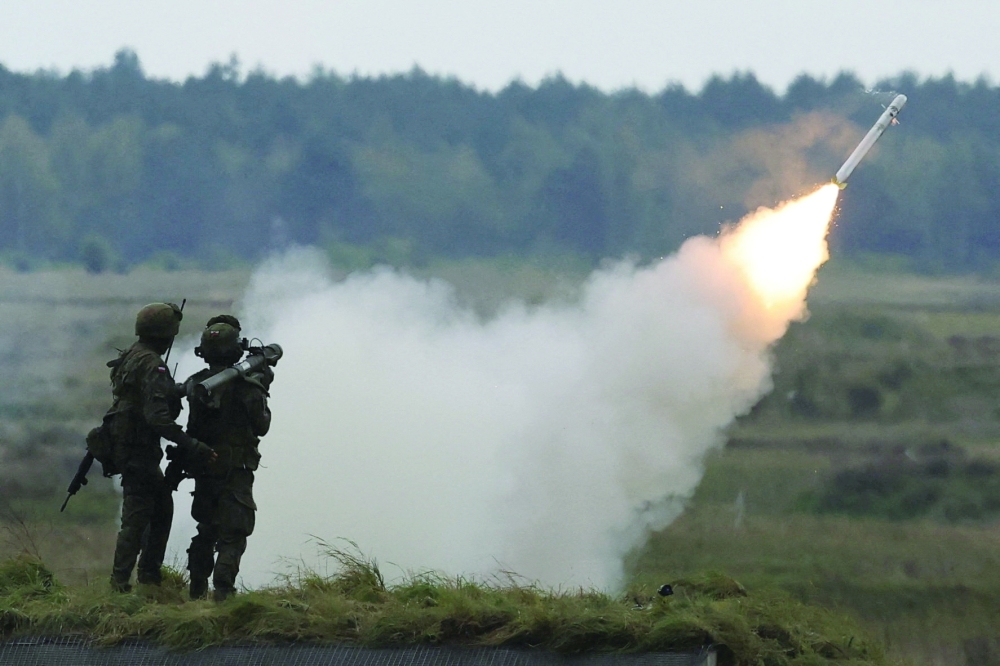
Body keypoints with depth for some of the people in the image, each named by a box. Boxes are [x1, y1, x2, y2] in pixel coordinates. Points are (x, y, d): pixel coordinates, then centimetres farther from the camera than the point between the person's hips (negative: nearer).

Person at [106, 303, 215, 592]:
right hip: (137, 448, -10)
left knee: (162, 506, 17)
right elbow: (157, 417, -28)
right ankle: (120, 583, -7)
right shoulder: (151, 365, -19)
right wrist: (192, 446, -30)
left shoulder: (132, 357, 12)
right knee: (137, 516, -7)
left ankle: (149, 575, 22)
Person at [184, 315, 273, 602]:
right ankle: (222, 590, -17)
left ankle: (197, 589, 23)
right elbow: (260, 426, -5)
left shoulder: (196, 385, 1)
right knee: (232, 535, -4)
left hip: (203, 471, 5)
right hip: (235, 472, -5)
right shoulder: (245, 387, -14)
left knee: (205, 531, 20)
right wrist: (260, 391, 12)